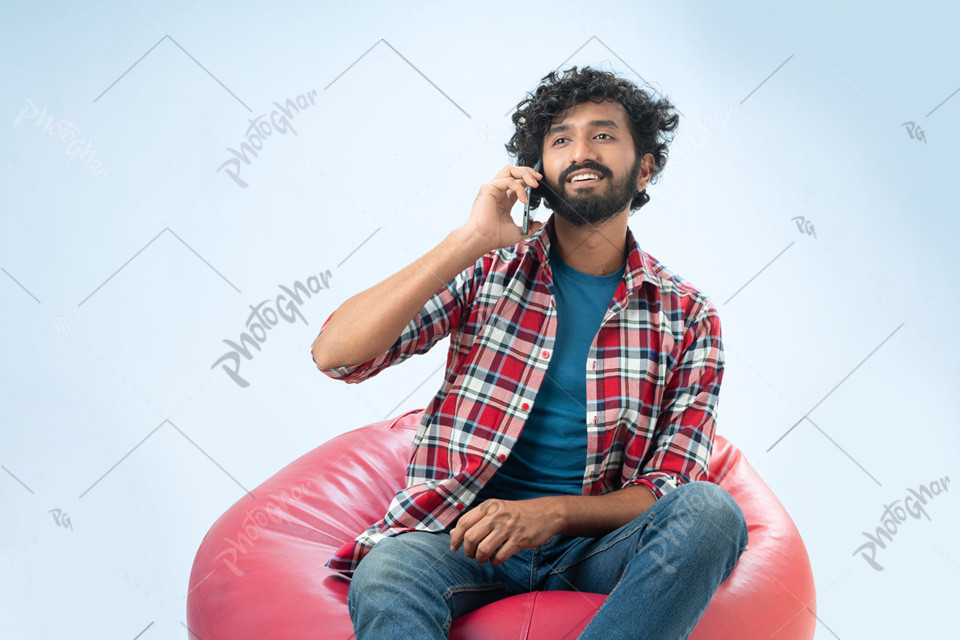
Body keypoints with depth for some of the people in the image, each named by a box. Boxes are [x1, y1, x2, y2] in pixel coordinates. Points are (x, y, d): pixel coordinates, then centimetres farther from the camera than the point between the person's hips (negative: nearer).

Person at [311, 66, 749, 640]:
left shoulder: (688, 317, 6)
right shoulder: (488, 269, 5)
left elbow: (670, 489, 2)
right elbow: (335, 354, -6)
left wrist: (551, 512, -18)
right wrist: (471, 239, -12)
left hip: (593, 546, 2)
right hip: (464, 535, -2)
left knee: (712, 511, -29)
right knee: (384, 577, -35)